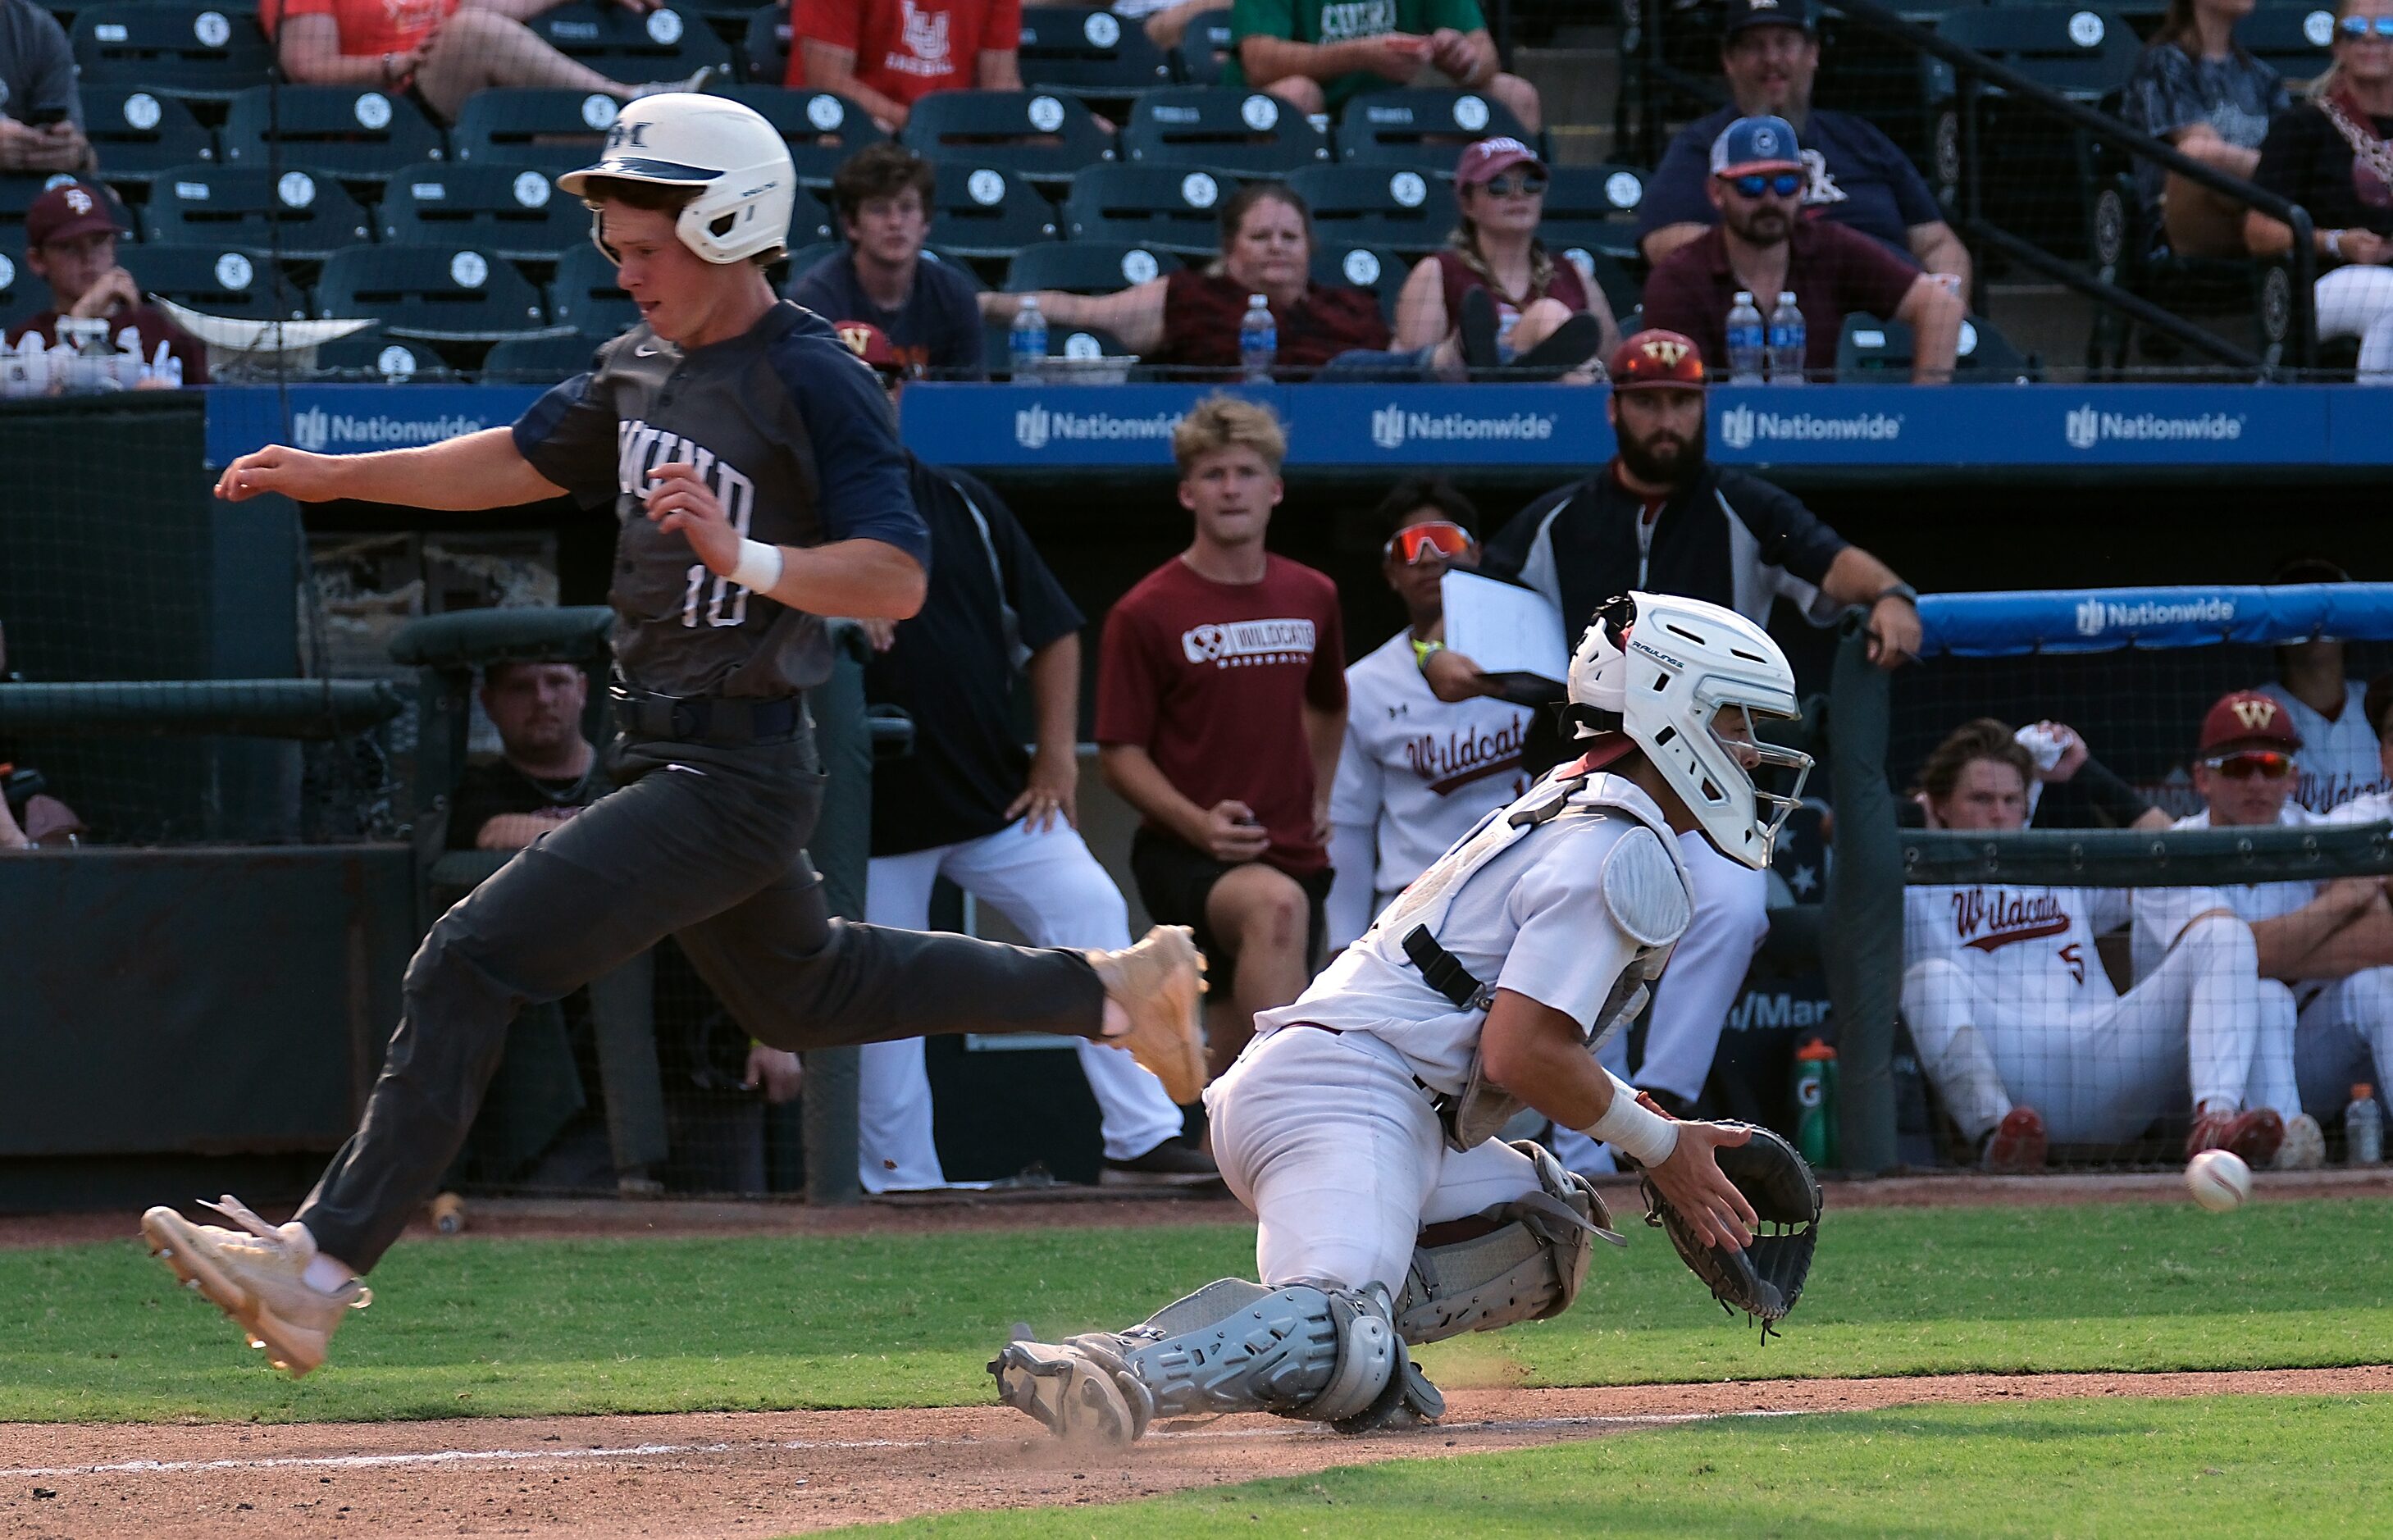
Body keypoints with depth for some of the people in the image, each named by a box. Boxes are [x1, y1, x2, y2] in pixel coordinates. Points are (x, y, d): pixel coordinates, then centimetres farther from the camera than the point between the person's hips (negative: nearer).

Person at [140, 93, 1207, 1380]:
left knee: (472, 962, -17)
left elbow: (897, 578, -24)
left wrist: (748, 559, -40)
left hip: (734, 778, -10)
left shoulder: (813, 383, -17)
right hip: (671, 758, 10)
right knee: (799, 993, 28)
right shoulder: (644, 364, 8)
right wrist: (329, 476, 15)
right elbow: (527, 461, 22)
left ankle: (320, 1269, -20)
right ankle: (1111, 990, 40)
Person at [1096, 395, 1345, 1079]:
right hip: (1182, 854, -6)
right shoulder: (1147, 613, -6)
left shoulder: (1312, 598, 11)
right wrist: (1196, 822, -21)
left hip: (1292, 854, 6)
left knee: (1236, 1059, 7)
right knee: (1275, 906, -38)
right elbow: (1121, 753, -6)